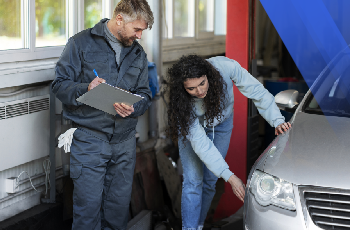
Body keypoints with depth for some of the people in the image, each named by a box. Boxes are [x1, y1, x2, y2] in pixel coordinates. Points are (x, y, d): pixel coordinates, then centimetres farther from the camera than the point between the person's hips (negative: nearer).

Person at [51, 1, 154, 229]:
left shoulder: (138, 52, 12)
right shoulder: (82, 43, -3)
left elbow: (145, 95, 12)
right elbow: (60, 84, -5)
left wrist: (133, 108, -12)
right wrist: (86, 89, -25)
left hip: (125, 140, 5)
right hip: (89, 139, -4)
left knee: (120, 203, 10)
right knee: (89, 205, -4)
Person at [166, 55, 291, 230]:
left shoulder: (226, 67, -38)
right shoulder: (182, 101, -37)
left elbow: (258, 93, -26)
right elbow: (200, 142, -36)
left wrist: (277, 121, -38)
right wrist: (229, 176, -41)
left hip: (221, 124, 2)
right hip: (191, 126, -2)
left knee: (210, 180, 4)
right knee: (193, 181, -10)